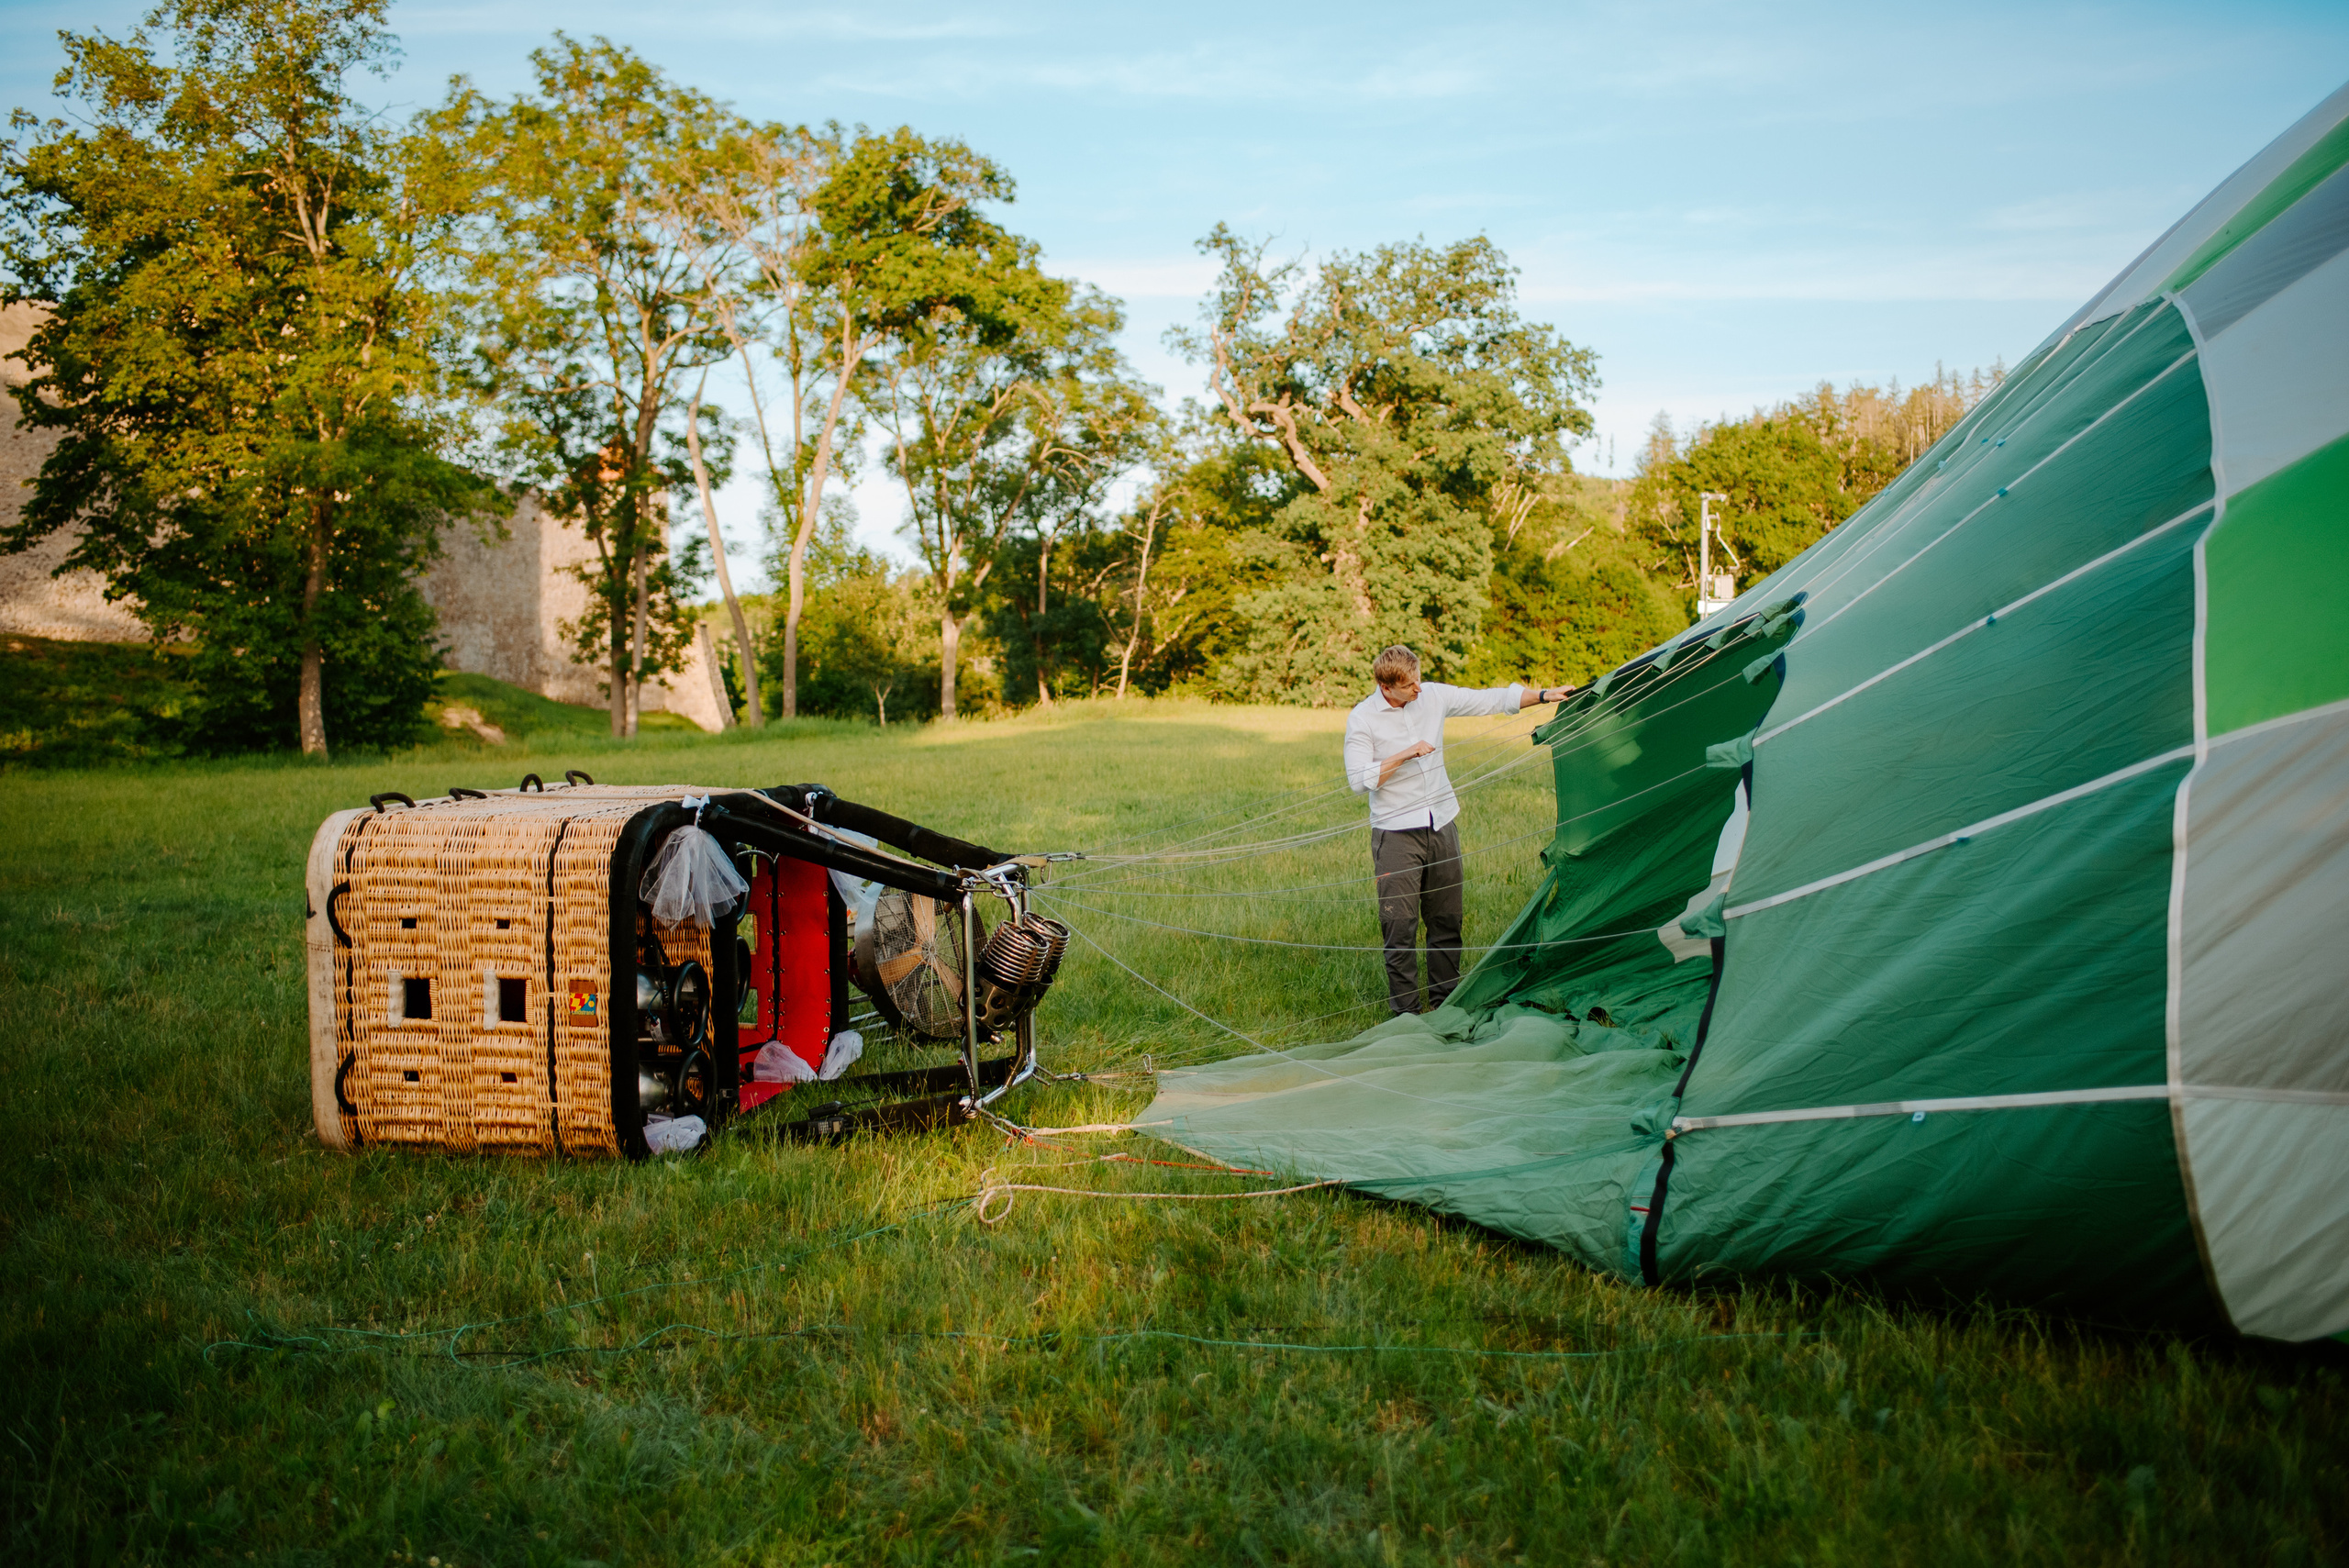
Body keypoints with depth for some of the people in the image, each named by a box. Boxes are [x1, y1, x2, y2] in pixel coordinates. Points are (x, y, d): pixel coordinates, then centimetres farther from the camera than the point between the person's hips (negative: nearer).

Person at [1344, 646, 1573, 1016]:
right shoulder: (1362, 719, -11)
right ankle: (1405, 1010, 5)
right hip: (1395, 833, -5)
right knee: (1399, 925, -6)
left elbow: (1491, 700, 9)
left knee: (1446, 921, 11)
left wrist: (1544, 694, 3)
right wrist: (1407, 754, -20)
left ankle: (1444, 1002, 23)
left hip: (1442, 826, 5)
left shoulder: (1434, 695, 1)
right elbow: (1359, 780, -16)